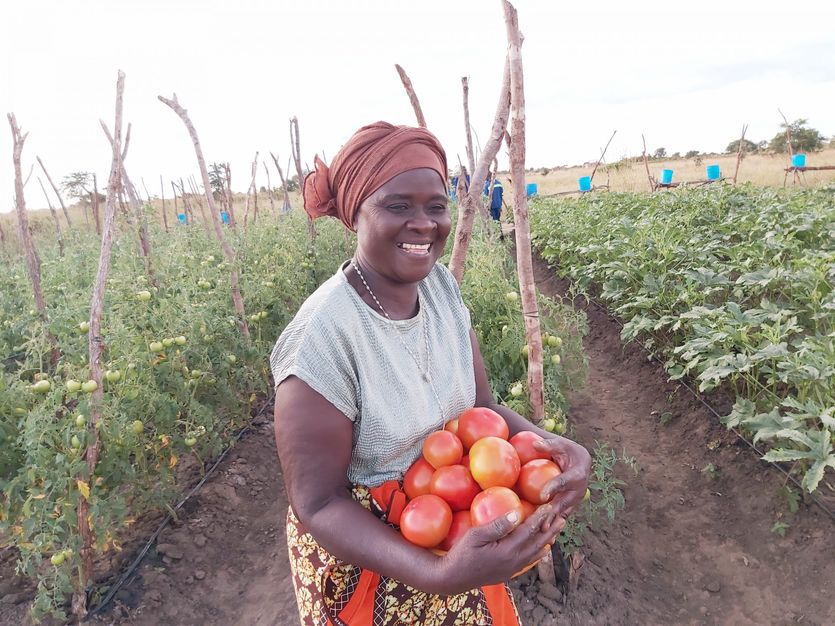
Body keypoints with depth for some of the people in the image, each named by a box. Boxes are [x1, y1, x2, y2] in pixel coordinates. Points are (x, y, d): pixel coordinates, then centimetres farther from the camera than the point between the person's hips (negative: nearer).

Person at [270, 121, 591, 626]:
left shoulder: (442, 285, -10)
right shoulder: (323, 337, -29)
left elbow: (480, 405, -3)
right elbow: (318, 504, -23)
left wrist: (548, 443, -22)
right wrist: (439, 576, -35)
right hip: (363, 550, -5)